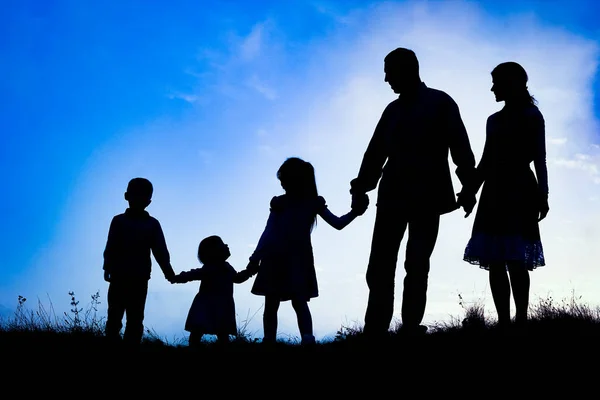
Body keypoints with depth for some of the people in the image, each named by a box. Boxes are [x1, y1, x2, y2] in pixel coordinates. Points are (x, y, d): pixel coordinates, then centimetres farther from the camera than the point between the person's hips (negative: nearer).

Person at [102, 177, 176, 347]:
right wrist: (107, 268, -15)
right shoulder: (118, 221, 4)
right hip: (119, 277, -1)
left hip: (140, 279, 1)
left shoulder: (153, 224, 7)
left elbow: (161, 251, 2)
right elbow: (110, 247, -3)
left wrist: (169, 272, -9)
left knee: (135, 319, 3)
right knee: (114, 316, -1)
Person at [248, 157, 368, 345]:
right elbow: (268, 233, 7)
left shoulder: (314, 203, 4)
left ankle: (308, 340, -22)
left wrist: (354, 212, -15)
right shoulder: (279, 203, 7)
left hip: (298, 258, -2)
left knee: (299, 300, -12)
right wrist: (256, 257, 2)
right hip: (275, 257, 3)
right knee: (271, 304, 2)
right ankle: (268, 341, 3)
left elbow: (337, 223, 1)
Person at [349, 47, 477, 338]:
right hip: (393, 196, 4)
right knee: (380, 267, -5)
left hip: (427, 197, -4)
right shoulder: (393, 109, 17)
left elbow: (460, 147, -2)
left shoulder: (440, 103, 4)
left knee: (417, 266, -4)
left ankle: (411, 328, -2)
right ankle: (374, 332, -5)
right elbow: (375, 152, 16)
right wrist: (361, 188, 6)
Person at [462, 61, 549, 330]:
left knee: (515, 260, -14)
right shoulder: (494, 120, 21)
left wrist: (542, 194, -13)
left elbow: (539, 159, -3)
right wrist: (470, 191, 13)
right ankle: (504, 322, -2)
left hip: (520, 191, -6)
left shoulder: (532, 116, 4)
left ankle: (521, 320, -13)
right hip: (495, 192, 6)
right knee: (495, 261, -2)